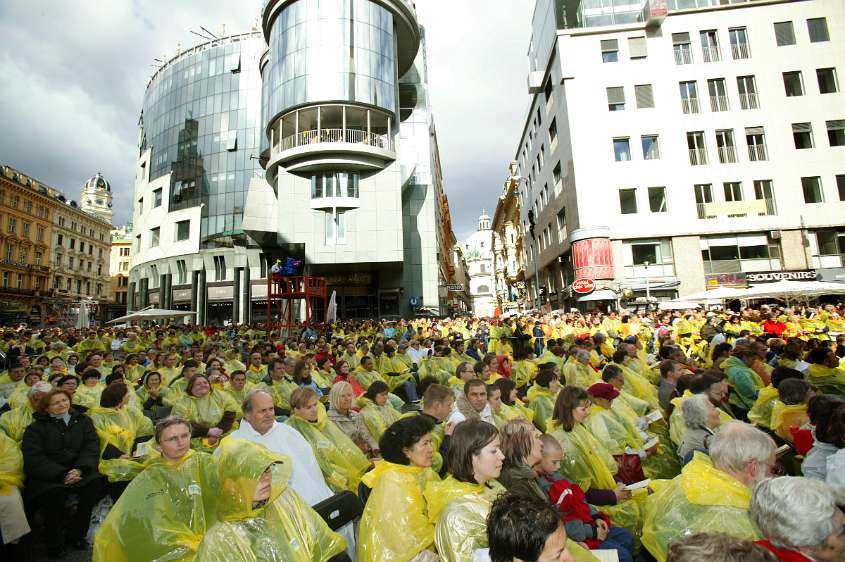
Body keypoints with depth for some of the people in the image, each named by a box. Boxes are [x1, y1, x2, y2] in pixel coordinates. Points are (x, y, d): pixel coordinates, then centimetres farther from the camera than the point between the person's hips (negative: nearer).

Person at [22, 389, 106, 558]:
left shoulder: (82, 420, 13)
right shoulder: (36, 428, 8)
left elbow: (92, 447, 3)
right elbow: (33, 458, -4)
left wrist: (80, 469, -16)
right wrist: (61, 475, -19)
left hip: (79, 469, 2)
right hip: (48, 474, -1)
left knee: (96, 482, -27)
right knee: (53, 492, -32)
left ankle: (76, 534, -9)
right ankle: (56, 540, -8)